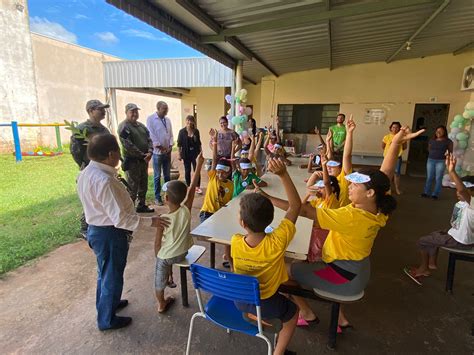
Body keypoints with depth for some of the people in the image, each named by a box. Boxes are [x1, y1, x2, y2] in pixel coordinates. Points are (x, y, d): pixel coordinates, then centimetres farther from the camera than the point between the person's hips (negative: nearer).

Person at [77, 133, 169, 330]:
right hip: (109, 234, -9)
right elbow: (120, 218, -30)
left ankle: (106, 304, 53)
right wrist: (150, 221, -23)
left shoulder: (86, 173, 0)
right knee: (112, 277, 12)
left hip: (97, 229, 10)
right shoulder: (104, 181, -31)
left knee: (105, 272, 29)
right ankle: (107, 320, 34)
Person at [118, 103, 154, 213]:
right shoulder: (123, 127, -11)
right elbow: (128, 146, -19)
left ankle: (142, 205, 31)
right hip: (132, 161, -8)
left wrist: (150, 152, -10)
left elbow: (149, 139, 9)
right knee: (132, 187, -2)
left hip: (144, 160, 8)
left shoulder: (141, 125, 13)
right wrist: (143, 155, -16)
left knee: (143, 185, 16)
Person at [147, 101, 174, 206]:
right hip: (157, 152, -5)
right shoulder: (151, 119, -6)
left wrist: (170, 146, -1)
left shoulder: (168, 120, 11)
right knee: (157, 176, 2)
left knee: (167, 175, 13)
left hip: (167, 152, 5)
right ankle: (157, 197, 11)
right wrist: (161, 147, -12)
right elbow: (151, 135, -12)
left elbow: (171, 134, 12)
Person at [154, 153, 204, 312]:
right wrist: (199, 164, -15)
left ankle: (161, 304, 43)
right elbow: (192, 188, -19)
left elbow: (158, 243, -16)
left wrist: (158, 256, 5)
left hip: (166, 256, -3)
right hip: (182, 253, 3)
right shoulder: (186, 210, -23)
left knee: (159, 280, 23)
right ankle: (170, 277, 44)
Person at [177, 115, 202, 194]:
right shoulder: (182, 131, -4)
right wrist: (179, 154, -6)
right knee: (187, 170, 9)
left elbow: (199, 143, 9)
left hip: (195, 153, 1)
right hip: (186, 154, -1)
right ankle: (188, 186, 23)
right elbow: (179, 144, -2)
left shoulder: (196, 131, 2)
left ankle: (197, 187, 5)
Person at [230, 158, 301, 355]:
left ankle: (250, 314, 28)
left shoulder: (235, 242, -27)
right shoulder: (277, 243, -35)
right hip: (266, 304, -3)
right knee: (292, 312, 27)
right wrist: (283, 174, -38)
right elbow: (295, 205, -30)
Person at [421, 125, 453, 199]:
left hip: (441, 161, -3)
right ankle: (426, 192, 16)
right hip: (430, 160, 3)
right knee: (429, 177, 8)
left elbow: (450, 152, 2)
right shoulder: (431, 140, 8)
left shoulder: (448, 141, -1)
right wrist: (432, 154, 6)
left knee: (438, 178, 1)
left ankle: (435, 194, 8)